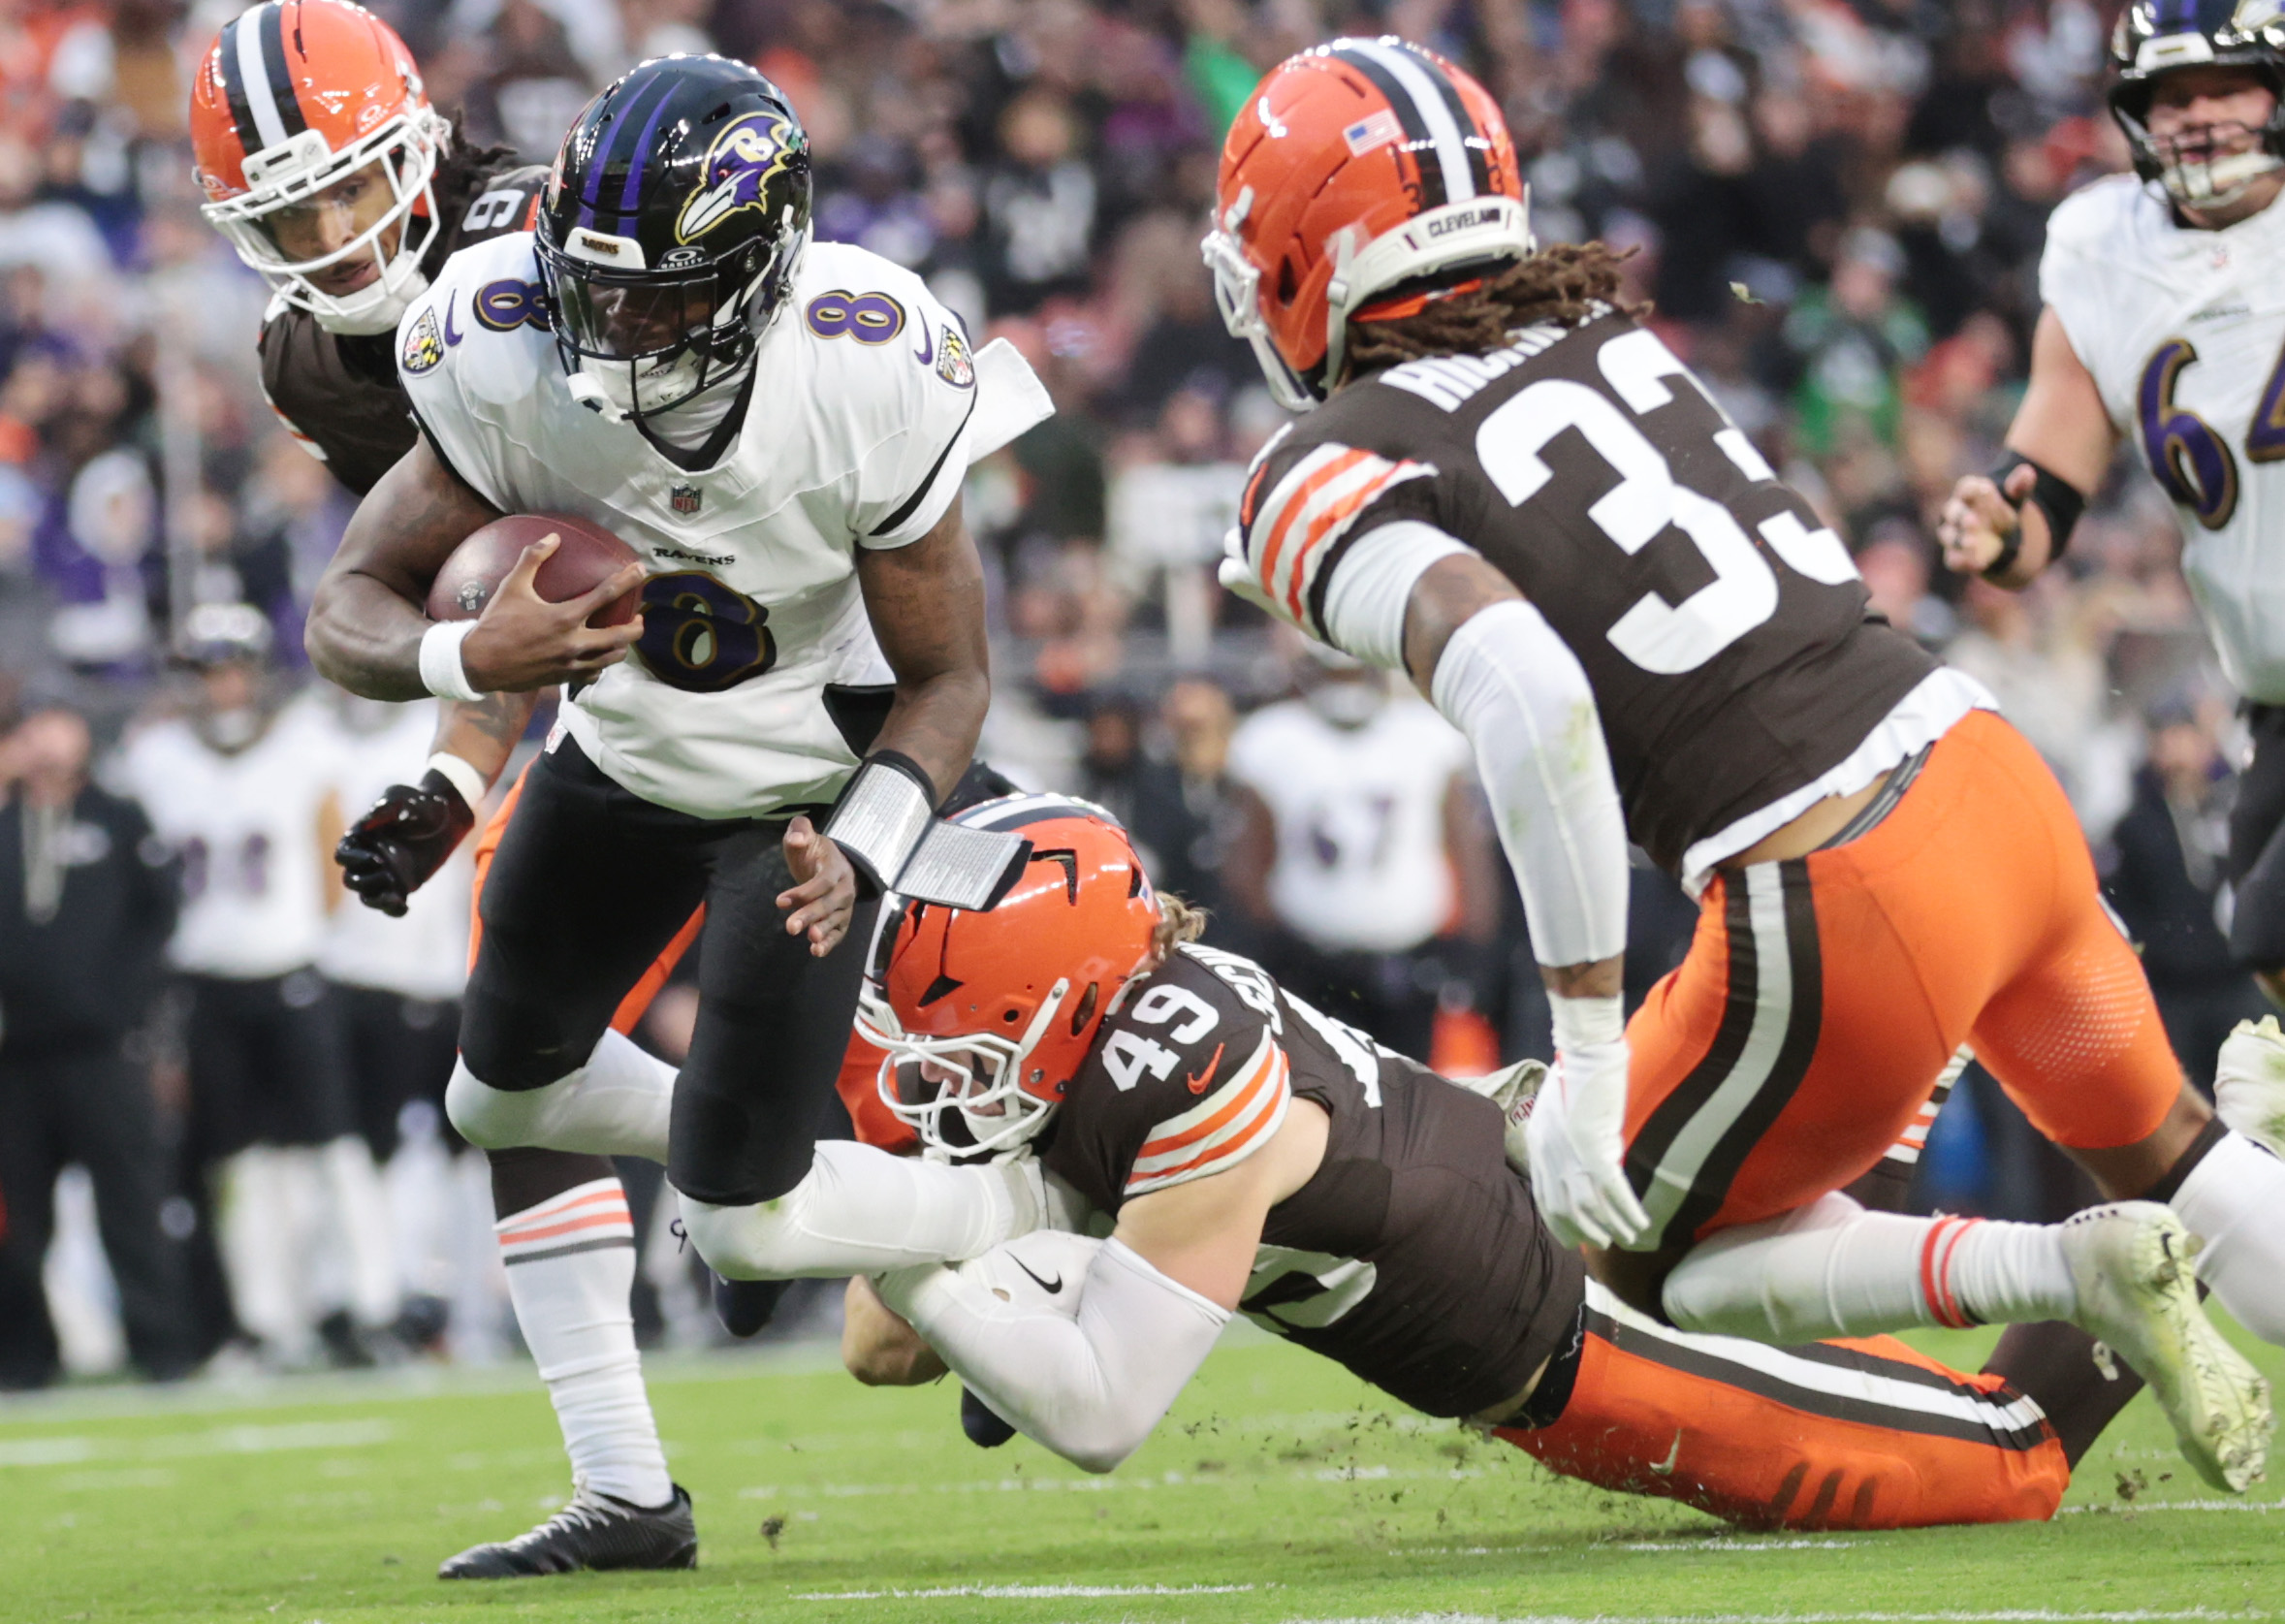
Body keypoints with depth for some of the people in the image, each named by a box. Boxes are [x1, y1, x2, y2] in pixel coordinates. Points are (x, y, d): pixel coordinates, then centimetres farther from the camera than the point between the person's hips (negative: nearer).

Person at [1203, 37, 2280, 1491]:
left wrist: (1587, 1054, -21)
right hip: (1992, 772, 7)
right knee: (2164, 1154, 31)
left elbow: (1525, 689, -24)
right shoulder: (1598, 326, 14)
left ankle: (2067, 1275, 0)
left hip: (1840, 913, -6)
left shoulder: (1328, 478, -7)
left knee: (1652, 1258, 19)